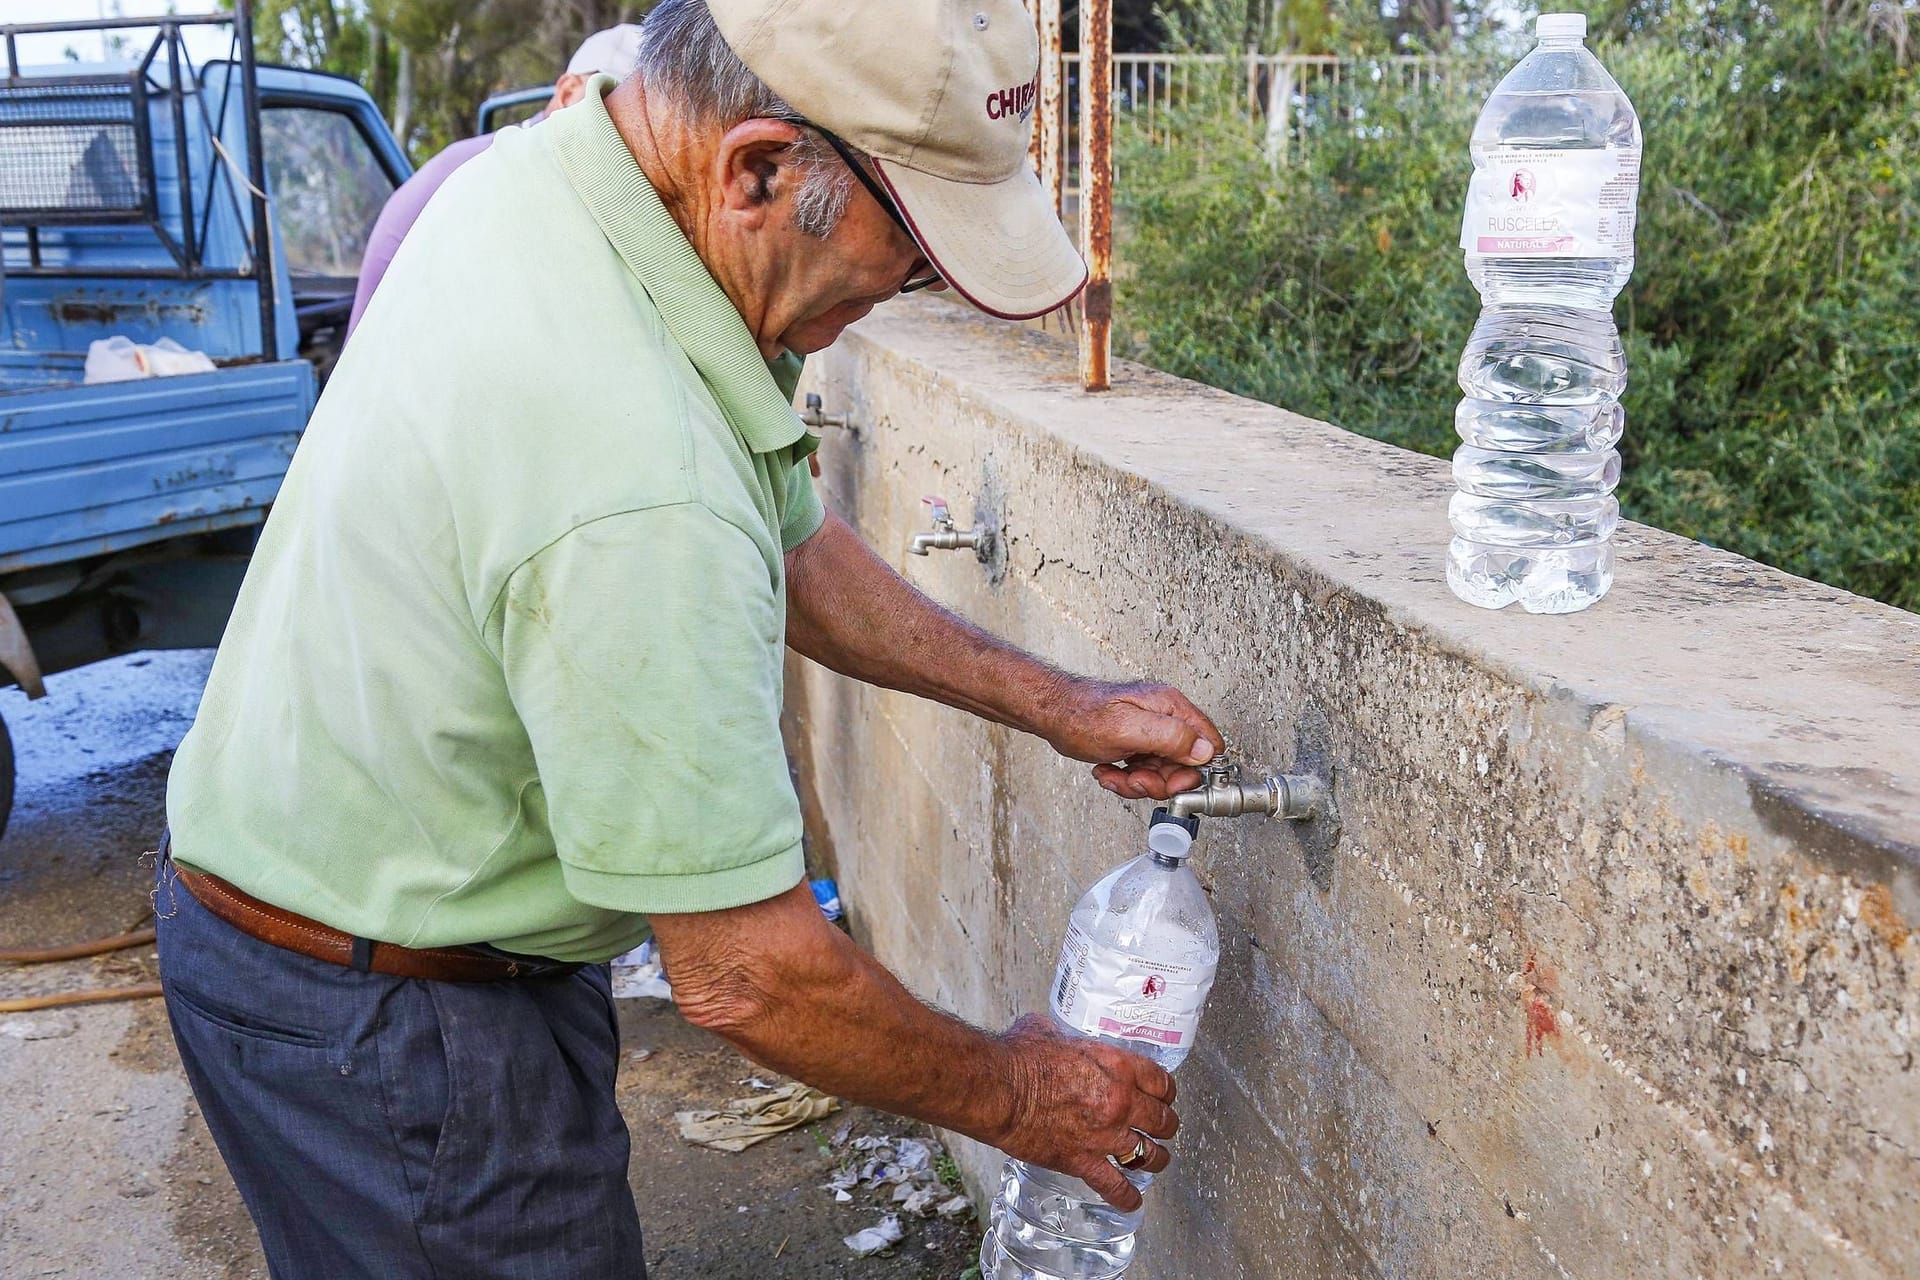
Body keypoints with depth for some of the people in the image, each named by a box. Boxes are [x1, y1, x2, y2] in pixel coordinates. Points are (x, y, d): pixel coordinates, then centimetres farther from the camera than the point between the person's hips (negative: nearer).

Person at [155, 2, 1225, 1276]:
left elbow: (791, 541, 5)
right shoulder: (635, 482, -37)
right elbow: (748, 974, -27)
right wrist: (1009, 1096, -9)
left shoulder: (547, 168, -6)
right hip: (376, 1025, -9)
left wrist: (1059, 705, 5)